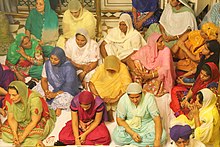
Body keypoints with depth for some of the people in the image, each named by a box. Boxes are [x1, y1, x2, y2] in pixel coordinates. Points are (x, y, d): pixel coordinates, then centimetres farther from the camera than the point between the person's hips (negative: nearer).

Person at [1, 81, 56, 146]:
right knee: (5, 134, -17)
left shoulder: (35, 99, -34)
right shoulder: (9, 99, -19)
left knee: (37, 133, -36)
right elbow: (11, 118, -10)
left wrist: (22, 137, -30)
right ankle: (34, 141, -14)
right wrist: (15, 134, -25)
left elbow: (34, 122, -28)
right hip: (21, 121, 6)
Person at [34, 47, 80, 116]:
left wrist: (55, 94, -29)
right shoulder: (47, 64, -10)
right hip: (52, 86, 5)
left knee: (64, 100, -37)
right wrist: (46, 91, -20)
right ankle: (57, 106, -8)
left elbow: (68, 87, -20)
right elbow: (44, 80, -2)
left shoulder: (68, 68, -24)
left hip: (66, 90, -5)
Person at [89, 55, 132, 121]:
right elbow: (91, 83, -17)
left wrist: (115, 99, -35)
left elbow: (127, 85, -28)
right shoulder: (101, 68, -18)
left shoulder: (122, 68, -22)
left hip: (117, 94, 0)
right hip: (104, 93, 0)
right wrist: (97, 96, -31)